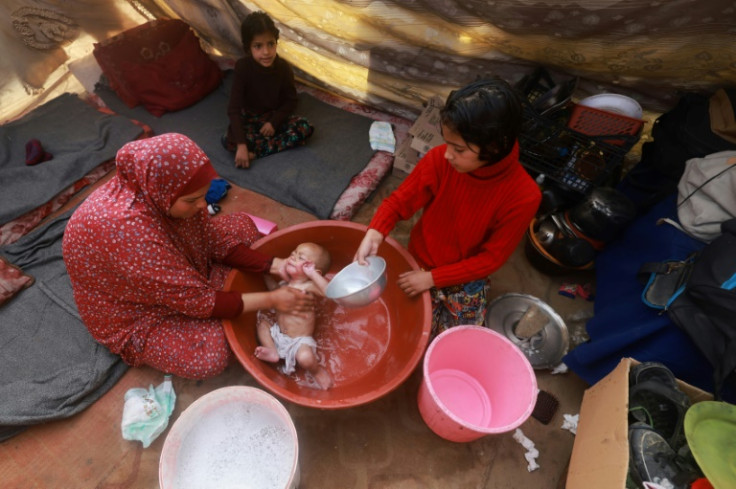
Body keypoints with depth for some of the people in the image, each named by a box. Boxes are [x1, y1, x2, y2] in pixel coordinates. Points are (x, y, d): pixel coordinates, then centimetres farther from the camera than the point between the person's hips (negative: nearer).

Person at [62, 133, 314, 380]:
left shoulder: (158, 190, -18)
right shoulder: (128, 229, -40)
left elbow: (215, 240, -9)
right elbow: (197, 302, -33)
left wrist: (275, 265, -20)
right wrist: (271, 300, -28)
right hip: (135, 315, -7)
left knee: (241, 226, -1)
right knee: (212, 355, -28)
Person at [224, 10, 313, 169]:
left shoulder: (283, 67, -15)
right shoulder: (242, 67, -21)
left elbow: (291, 101, -3)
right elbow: (234, 107, -24)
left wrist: (274, 122, -19)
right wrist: (241, 144, -34)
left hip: (275, 116, 2)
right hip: (249, 118, -2)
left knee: (305, 128, -25)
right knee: (230, 141, -29)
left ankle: (256, 151, -24)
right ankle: (283, 142, -22)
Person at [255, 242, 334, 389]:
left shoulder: (309, 286, -20)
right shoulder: (285, 283, 2)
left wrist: (312, 274, -37)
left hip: (300, 341, -8)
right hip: (278, 332, 8)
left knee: (305, 357, -33)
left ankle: (317, 370, 1)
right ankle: (273, 351, 1)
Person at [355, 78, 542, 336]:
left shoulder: (523, 196, -28)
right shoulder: (438, 160, -25)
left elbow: (491, 259, -20)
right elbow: (400, 201, -14)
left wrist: (432, 278, -23)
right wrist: (374, 234, -33)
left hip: (464, 283, -1)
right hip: (418, 265, 1)